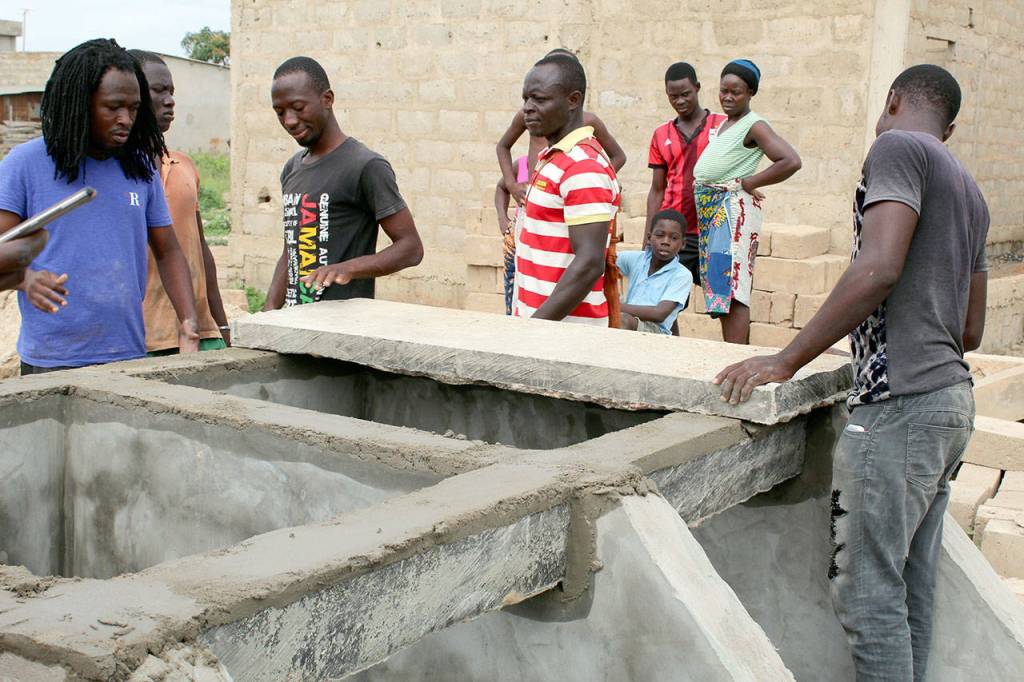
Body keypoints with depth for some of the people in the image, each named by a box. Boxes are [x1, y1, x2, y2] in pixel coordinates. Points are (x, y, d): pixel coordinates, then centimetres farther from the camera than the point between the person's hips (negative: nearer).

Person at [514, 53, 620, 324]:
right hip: (538, 320, 9)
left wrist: (533, 329, -24)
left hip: (565, 326, -9)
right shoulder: (550, 157, 13)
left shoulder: (584, 167, -17)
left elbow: (589, 265, -23)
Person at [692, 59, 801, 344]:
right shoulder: (723, 124, 16)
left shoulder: (754, 126, -9)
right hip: (710, 209, 9)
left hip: (733, 209, -9)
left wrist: (747, 183, -14)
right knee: (723, 290, 10)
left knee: (730, 288, -14)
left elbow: (791, 161, -21)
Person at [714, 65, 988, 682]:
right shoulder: (969, 191, 22)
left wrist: (787, 360, -19)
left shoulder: (897, 147, -5)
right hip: (951, 396, 9)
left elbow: (879, 269, -20)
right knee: (913, 591, 12)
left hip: (899, 404, -9)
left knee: (867, 590, -6)